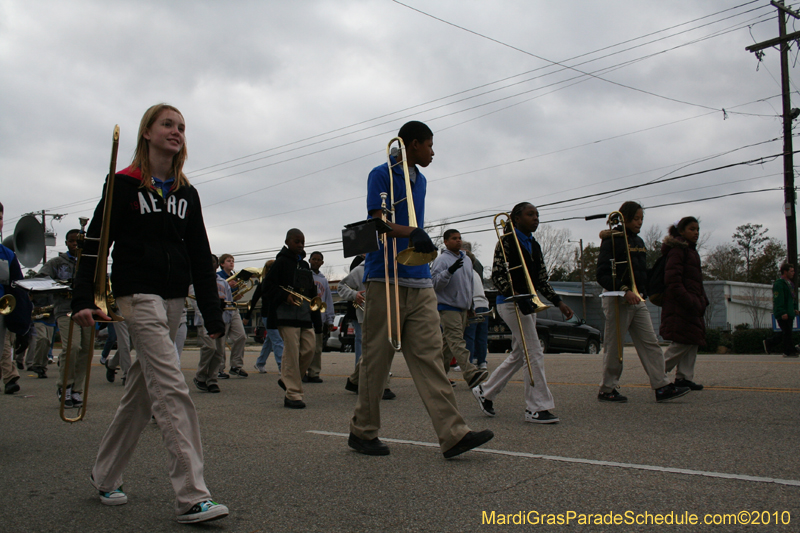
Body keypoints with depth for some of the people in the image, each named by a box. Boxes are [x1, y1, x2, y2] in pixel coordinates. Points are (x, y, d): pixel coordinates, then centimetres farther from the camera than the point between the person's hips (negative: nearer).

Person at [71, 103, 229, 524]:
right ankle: (191, 498, -13)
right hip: (138, 295, -6)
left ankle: (105, 475, 31)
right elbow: (96, 241, -4)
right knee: (172, 389, -15)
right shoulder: (124, 184, -1)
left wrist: (213, 315, 8)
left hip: (174, 299, 6)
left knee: (141, 389, 13)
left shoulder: (187, 193, 13)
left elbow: (200, 256, 13)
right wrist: (84, 299, -14)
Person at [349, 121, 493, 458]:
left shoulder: (420, 180, 20)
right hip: (386, 278, -6)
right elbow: (379, 222, -14)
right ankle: (362, 432, 13)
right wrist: (412, 233, -30)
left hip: (420, 282, 7)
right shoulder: (382, 175, -2)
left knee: (429, 355, -1)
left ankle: (453, 434, -6)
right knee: (377, 358, 0)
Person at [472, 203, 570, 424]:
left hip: (528, 303, 9)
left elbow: (542, 280, 16)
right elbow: (497, 275, -15)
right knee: (535, 353, -10)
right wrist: (516, 295, -28)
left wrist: (558, 302, 7)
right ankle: (537, 408, -2)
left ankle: (485, 392, 26)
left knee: (518, 355, 13)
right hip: (511, 303, -9)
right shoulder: (506, 241, -9)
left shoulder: (534, 245, 15)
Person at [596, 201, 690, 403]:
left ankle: (662, 386, 2)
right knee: (614, 347, 0)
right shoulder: (612, 240, -9)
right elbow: (602, 275, -16)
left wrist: (643, 293, 10)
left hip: (638, 300, 7)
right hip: (617, 300, -7)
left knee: (650, 343, 2)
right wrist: (624, 291, -25)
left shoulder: (638, 241, 15)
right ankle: (607, 390, 11)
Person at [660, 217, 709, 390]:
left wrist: (702, 300, 16)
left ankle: (684, 378, 13)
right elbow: (672, 279, -18)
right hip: (680, 305, -10)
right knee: (683, 342, -11)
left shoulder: (692, 251, 21)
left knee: (692, 342, 8)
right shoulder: (677, 250, -9)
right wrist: (687, 300, -23)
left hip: (692, 304, 10)